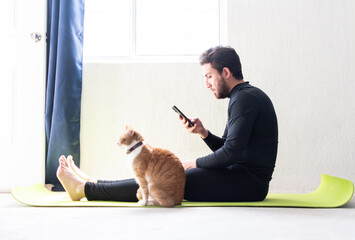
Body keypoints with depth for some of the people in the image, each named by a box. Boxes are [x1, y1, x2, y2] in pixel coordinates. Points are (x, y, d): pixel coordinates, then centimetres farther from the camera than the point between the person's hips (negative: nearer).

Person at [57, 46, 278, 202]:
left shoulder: (245, 98, -16)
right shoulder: (244, 96, 17)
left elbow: (231, 153, -23)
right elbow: (226, 148, 20)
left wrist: (194, 164, -9)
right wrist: (204, 133, 3)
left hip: (249, 183, -10)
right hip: (244, 178, 10)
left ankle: (83, 188, -4)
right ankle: (91, 183, 15)